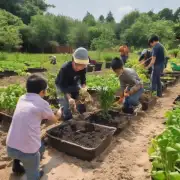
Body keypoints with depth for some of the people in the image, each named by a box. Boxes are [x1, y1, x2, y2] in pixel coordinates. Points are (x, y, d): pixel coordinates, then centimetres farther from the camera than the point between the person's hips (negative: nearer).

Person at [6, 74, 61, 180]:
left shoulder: (22, 99, 10)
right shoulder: (42, 103, -6)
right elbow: (54, 120, 12)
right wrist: (59, 114, 33)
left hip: (10, 147, 6)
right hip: (27, 150, -6)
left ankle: (17, 164, 42)